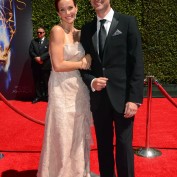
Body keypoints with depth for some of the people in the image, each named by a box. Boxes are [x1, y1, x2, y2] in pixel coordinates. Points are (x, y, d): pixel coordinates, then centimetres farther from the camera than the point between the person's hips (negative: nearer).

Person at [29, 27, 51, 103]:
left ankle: (46, 96, 11)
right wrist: (36, 58, -14)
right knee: (37, 81, 7)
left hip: (45, 65, -3)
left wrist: (41, 58, -19)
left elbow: (49, 52, -11)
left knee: (46, 81, 3)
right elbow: (30, 51, 2)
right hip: (35, 65, 3)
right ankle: (38, 96, 14)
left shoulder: (48, 41, 1)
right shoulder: (33, 41, 12)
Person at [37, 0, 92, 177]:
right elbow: (58, 65, -18)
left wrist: (87, 61, -4)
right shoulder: (57, 30, -11)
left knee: (78, 135, 17)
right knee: (63, 136, 4)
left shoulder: (79, 33, 10)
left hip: (79, 89, 7)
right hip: (62, 90, -7)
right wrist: (82, 63, -8)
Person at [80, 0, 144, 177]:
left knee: (124, 146, 5)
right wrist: (91, 81, -9)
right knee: (103, 146, 13)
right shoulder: (86, 29, 10)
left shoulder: (127, 22, -1)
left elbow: (137, 62, -6)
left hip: (122, 96, -3)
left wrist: (134, 97, -12)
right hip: (98, 98, 4)